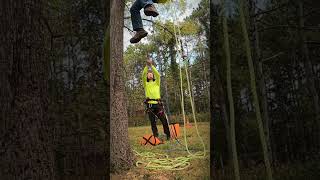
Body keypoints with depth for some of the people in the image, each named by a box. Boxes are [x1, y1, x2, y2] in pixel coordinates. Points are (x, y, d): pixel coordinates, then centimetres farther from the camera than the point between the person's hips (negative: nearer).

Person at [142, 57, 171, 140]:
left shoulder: (156, 83, 18)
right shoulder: (145, 84, 16)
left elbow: (158, 75, 1)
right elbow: (143, 75, -1)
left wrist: (152, 66, -5)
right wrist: (147, 66, -9)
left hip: (158, 104, 0)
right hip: (150, 104, 0)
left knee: (164, 120, -2)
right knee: (153, 122, 1)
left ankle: (168, 135, 9)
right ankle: (156, 137, 6)